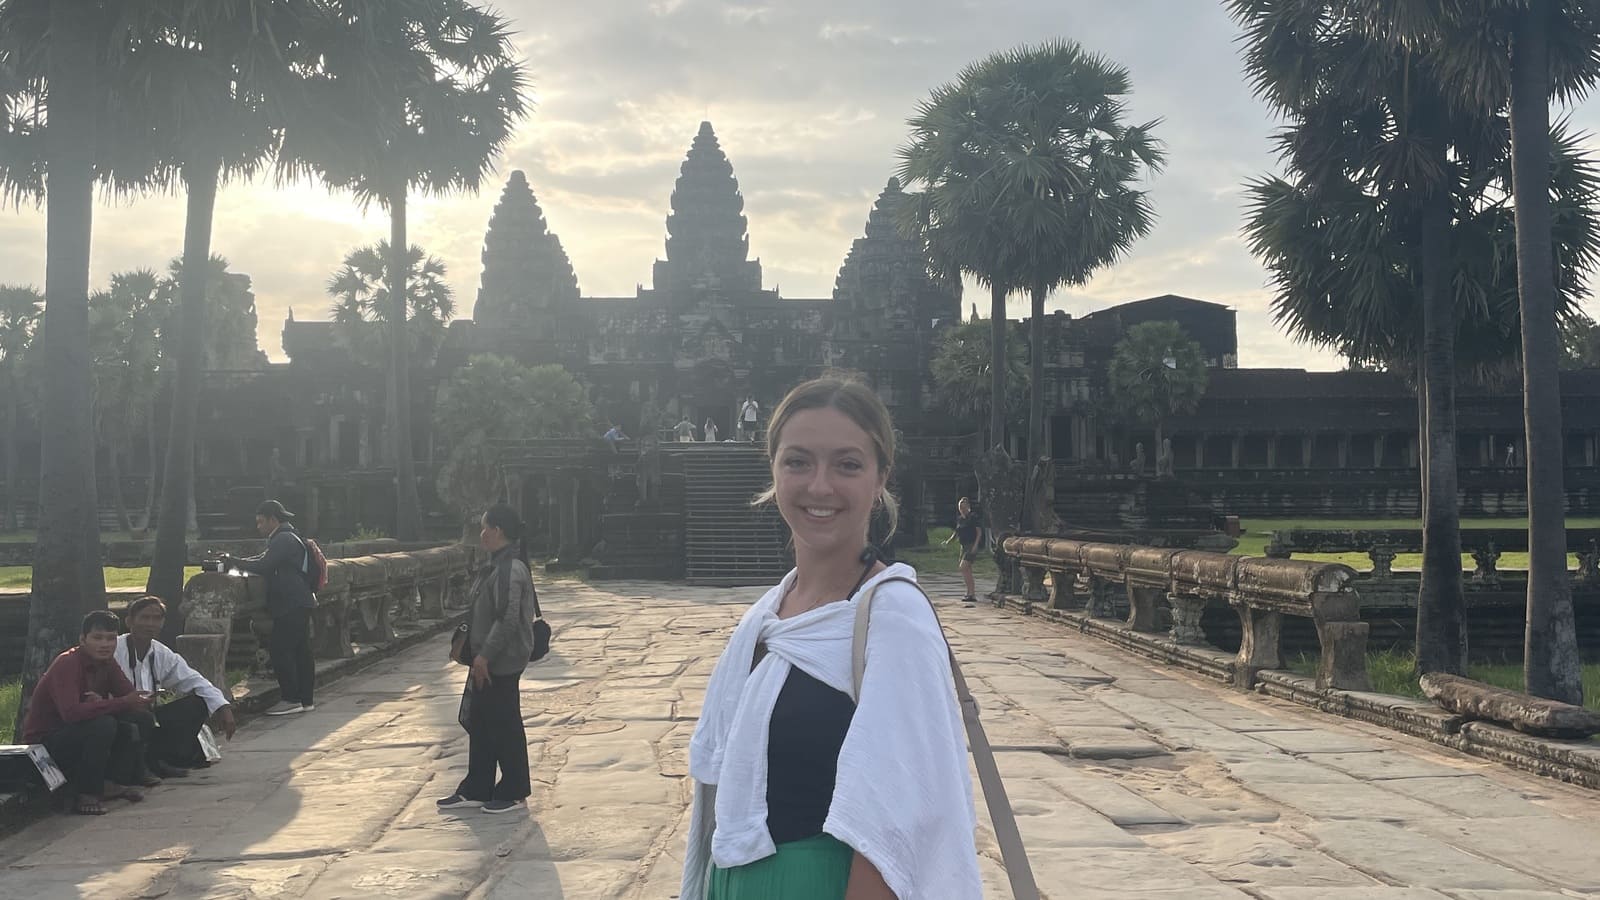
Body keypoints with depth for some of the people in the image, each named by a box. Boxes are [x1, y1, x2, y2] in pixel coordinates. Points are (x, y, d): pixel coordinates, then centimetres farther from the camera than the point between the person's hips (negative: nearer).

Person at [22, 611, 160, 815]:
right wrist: (124, 703, -38)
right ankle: (87, 795, -20)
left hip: (80, 732, 8)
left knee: (142, 719, -4)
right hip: (45, 742, -8)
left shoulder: (106, 662, 2)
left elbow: (130, 697, -4)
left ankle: (112, 782, -8)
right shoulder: (67, 664, -23)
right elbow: (71, 712, -39)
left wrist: (102, 704, -24)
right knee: (103, 724, -33)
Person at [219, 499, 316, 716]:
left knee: (280, 650, -8)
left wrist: (233, 561, -9)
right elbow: (264, 559, 17)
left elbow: (262, 566, -19)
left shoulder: (284, 540, -13)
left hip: (290, 606, -10)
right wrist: (237, 562, 4)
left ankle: (290, 699, -7)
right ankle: (305, 699, 13)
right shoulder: (288, 538, 21)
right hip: (299, 604, 10)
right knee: (300, 651, 10)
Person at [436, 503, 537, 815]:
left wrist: (485, 656, -22)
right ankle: (475, 790, 25)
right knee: (479, 722, 15)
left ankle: (513, 792, 15)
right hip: (489, 659, 10)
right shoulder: (498, 566, 11)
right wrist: (478, 653, 18)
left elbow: (508, 620, -25)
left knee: (504, 725, 2)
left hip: (502, 661, -10)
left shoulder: (510, 569, -21)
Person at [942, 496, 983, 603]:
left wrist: (975, 545, -18)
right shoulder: (959, 519, 13)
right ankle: (972, 595, 13)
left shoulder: (973, 517, -7)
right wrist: (948, 541, 5)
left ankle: (970, 593, -19)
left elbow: (979, 532, -9)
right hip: (963, 546, 8)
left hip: (971, 545, -8)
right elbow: (956, 533, 21)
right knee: (967, 571, 8)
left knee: (963, 567, -20)